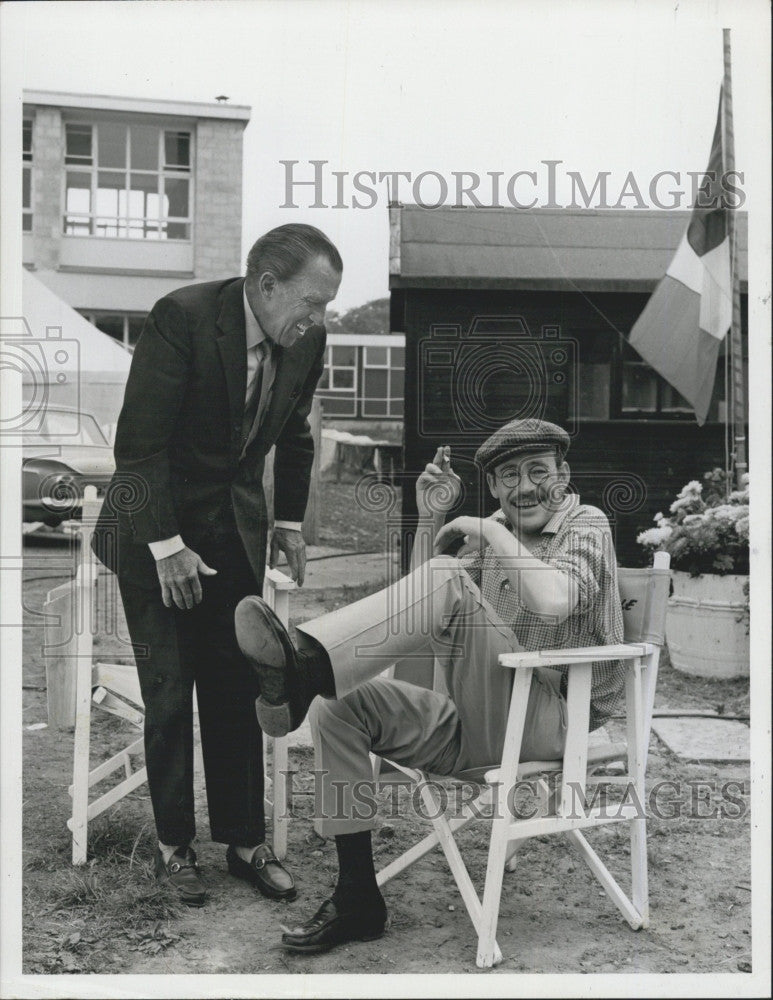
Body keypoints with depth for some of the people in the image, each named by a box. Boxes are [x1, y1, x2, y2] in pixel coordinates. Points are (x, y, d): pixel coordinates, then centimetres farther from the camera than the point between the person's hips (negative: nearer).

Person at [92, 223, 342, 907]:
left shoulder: (305, 339, -3)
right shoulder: (182, 318, -21)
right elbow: (139, 441, -20)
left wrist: (290, 522, 11)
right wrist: (167, 547, -21)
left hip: (237, 529, 5)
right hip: (156, 530, -5)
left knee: (238, 691, 7)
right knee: (170, 696, -1)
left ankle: (245, 841, 18)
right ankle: (173, 845, 16)